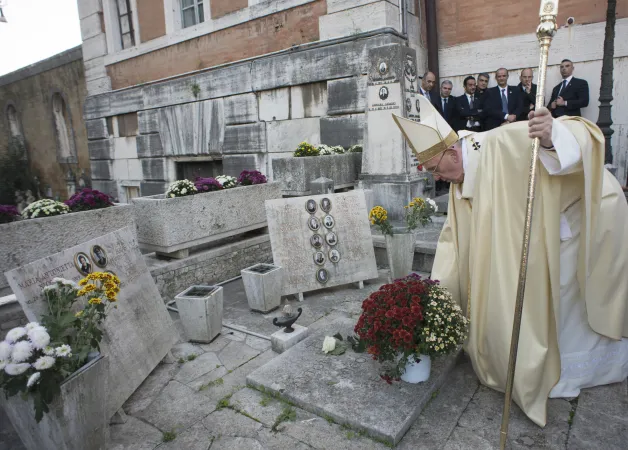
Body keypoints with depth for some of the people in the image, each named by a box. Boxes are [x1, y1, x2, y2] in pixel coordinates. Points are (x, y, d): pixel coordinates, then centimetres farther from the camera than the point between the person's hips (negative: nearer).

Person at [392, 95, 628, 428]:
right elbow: (454, 233, -1)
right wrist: (439, 281, -7)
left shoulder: (505, 145, -29)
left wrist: (551, 138, -52)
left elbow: (583, 136, -29)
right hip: (542, 239, 7)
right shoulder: (460, 181, -5)